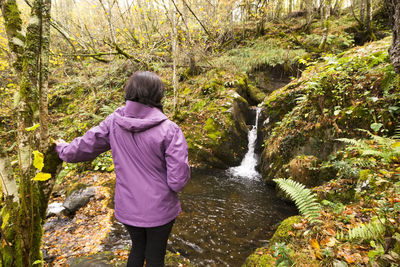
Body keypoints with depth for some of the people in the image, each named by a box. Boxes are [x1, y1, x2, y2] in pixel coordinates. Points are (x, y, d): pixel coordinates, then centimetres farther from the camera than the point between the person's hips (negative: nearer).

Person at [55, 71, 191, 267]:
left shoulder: (114, 122, -10)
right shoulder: (169, 129, -21)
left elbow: (84, 147, 2)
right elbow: (178, 180, -21)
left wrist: (63, 149, 24)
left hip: (127, 207, 4)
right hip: (158, 210, -3)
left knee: (137, 248, 30)